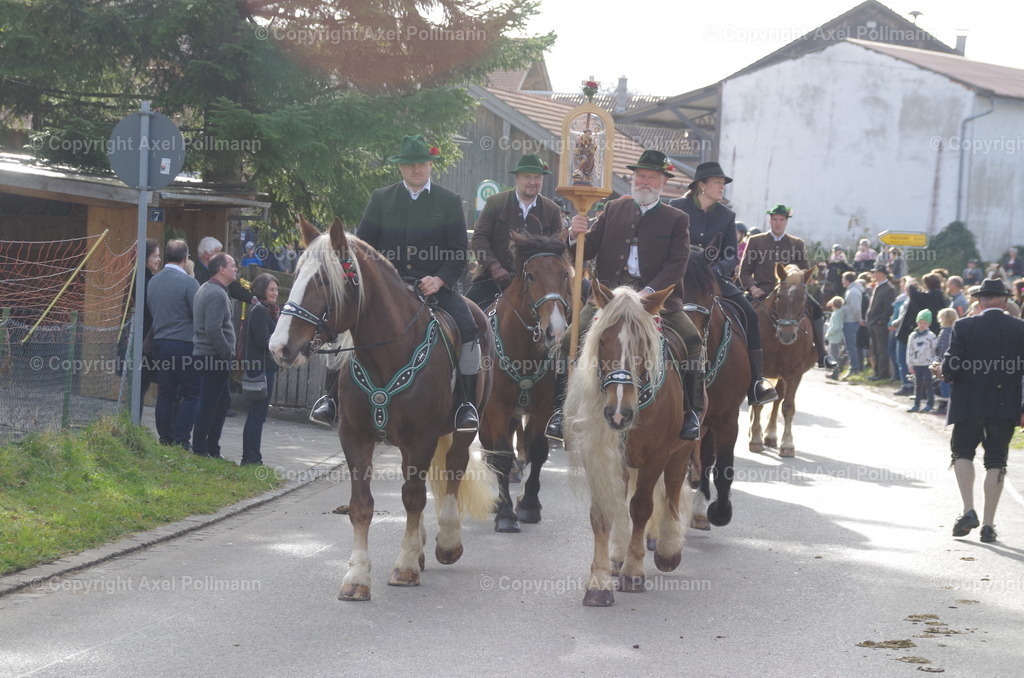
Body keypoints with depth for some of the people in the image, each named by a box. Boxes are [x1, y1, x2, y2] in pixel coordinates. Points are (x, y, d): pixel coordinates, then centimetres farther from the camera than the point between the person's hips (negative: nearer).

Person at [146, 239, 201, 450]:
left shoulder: (153, 281, 7)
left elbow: (150, 309, 14)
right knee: (191, 394, 1)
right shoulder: (188, 282, -12)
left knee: (165, 394, 11)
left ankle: (165, 439, 12)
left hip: (160, 343, 6)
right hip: (185, 344, -6)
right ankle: (181, 440, -5)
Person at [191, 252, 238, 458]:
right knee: (209, 404, -4)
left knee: (223, 401, 16)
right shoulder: (217, 294, -17)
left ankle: (212, 449, 21)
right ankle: (200, 449, 1)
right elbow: (213, 329, -25)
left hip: (204, 354, 11)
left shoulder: (206, 289, 16)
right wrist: (228, 352, -17)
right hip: (214, 356, -11)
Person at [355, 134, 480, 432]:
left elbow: (460, 252, 3)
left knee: (467, 327, -25)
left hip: (437, 284, -1)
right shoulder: (381, 198, 12)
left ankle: (467, 404, -16)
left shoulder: (450, 201, 8)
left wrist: (439, 280, -14)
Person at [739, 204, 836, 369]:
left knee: (816, 308, -21)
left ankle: (821, 355, -17)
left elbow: (805, 271, 16)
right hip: (763, 291, -1)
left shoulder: (797, 244, 17)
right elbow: (744, 271, 10)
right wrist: (752, 288, -10)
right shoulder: (755, 241, 13)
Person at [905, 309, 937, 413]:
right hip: (916, 364, 4)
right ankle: (916, 404, 14)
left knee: (927, 383, -5)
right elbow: (909, 350, 11)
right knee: (918, 384, 9)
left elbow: (936, 350, -4)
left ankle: (930, 404, 3)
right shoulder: (913, 336, 7)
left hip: (928, 364, -4)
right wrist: (910, 364, 7)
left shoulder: (931, 336, -5)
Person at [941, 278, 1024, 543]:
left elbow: (950, 367, -12)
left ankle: (968, 510, -1)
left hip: (969, 403, -1)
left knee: (962, 452, 16)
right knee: (996, 461, 8)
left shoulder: (964, 327, -8)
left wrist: (948, 374, 11)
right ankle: (988, 524, 5)